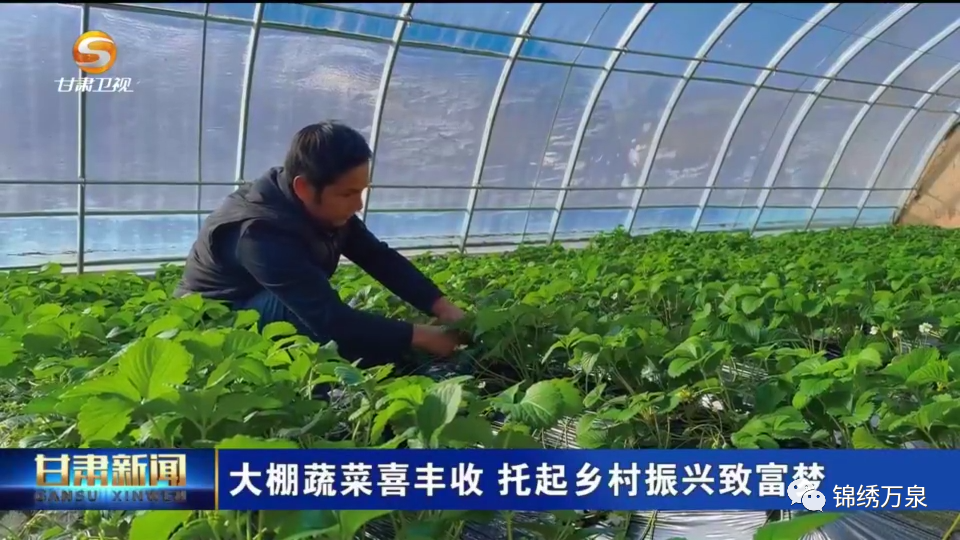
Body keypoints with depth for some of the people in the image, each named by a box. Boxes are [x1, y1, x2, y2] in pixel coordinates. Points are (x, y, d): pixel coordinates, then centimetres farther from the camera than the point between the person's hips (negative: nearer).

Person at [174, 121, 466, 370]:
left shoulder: (324, 206, -10)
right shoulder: (261, 233, -35)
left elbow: (381, 259, -5)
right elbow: (331, 320, -38)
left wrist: (446, 310, -16)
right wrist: (424, 336, -31)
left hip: (275, 313, 8)